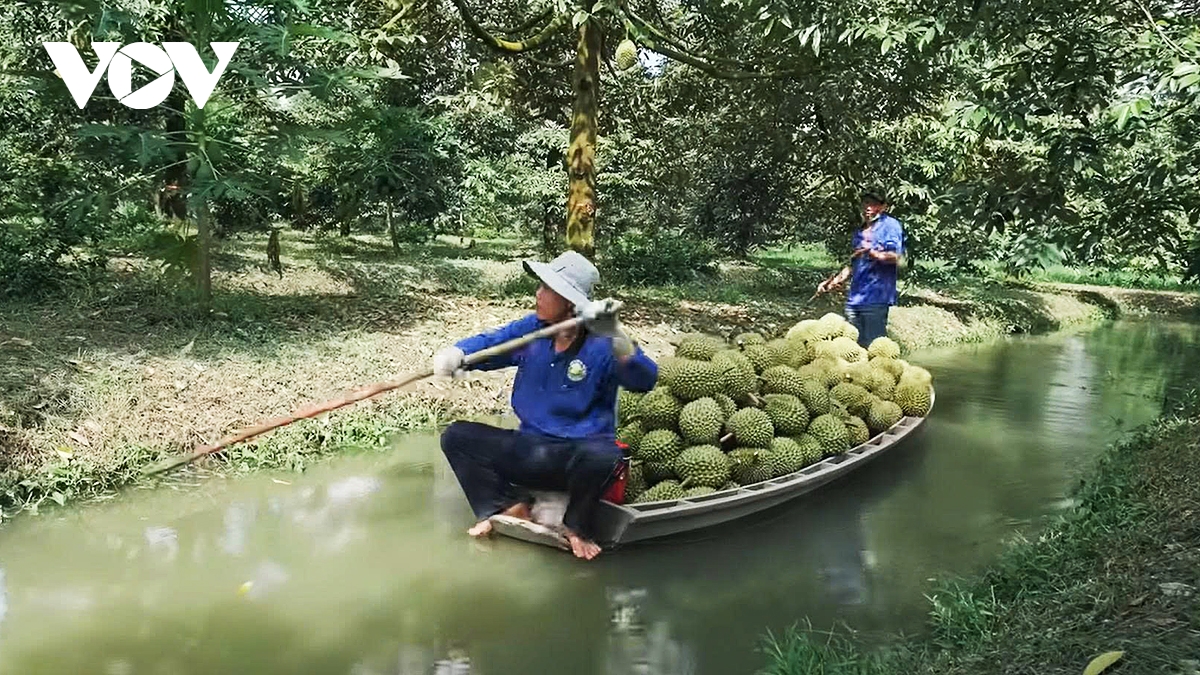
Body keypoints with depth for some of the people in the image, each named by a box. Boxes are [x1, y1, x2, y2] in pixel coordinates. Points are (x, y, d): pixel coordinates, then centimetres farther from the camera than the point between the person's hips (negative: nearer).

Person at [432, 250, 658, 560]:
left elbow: (645, 380, -30)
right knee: (456, 436, -6)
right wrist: (456, 353, -21)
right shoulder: (530, 330, 0)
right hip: (528, 451, 5)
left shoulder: (601, 346, -15)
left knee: (604, 456, -39)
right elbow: (487, 342, 3)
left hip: (579, 458, -4)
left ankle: (576, 527, -7)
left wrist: (615, 336, -46)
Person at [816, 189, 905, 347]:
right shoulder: (860, 232, 20)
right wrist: (834, 281, 23)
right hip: (855, 297, 8)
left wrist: (873, 254, -29)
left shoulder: (890, 225, -2)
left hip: (876, 297, -8)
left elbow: (896, 257, -14)